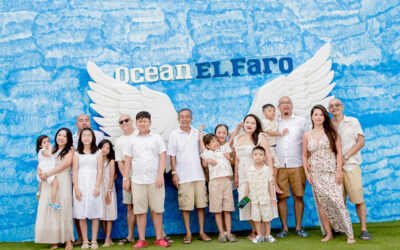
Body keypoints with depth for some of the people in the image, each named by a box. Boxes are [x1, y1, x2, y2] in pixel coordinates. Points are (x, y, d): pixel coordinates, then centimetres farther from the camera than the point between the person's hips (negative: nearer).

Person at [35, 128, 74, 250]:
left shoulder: (70, 150, 5)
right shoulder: (51, 150, 20)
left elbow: (65, 164, -8)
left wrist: (47, 174, -11)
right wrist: (40, 171, -3)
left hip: (62, 183, -5)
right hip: (48, 184, 5)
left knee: (63, 211, -7)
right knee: (48, 212, -1)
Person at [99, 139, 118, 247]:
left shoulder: (111, 161, 0)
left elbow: (112, 177, -3)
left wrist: (109, 192, -10)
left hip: (108, 189, -3)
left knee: (109, 215, -2)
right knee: (101, 215, 5)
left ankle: (107, 240, 0)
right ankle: (108, 239, 14)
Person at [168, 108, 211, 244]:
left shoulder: (197, 133, 10)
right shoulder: (174, 135, 1)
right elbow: (172, 155, 1)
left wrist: (204, 171, 10)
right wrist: (174, 173, -5)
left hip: (199, 175, 3)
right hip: (183, 177, -2)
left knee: (201, 204, 4)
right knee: (185, 206, 1)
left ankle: (201, 232, 14)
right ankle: (188, 233, 12)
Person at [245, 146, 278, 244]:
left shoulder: (267, 169, -3)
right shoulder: (250, 170, 1)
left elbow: (270, 184, 0)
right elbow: (248, 184, 7)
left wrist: (272, 197, -2)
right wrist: (245, 197, 7)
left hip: (265, 198, -1)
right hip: (254, 198, 1)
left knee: (267, 217, 6)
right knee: (256, 218, 6)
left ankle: (268, 235, 20)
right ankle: (259, 235, 17)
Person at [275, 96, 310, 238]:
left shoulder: (301, 121, 9)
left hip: (297, 165, -1)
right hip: (279, 166, 1)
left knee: (298, 196, 2)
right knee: (281, 197, 1)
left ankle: (298, 227, 13)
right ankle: (284, 228, 10)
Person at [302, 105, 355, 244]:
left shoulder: (331, 132, 4)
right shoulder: (307, 135, 10)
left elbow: (339, 152, 0)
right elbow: (305, 155, 13)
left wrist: (339, 171, -9)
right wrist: (307, 172, 2)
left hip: (331, 172, -3)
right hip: (316, 174, 3)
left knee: (337, 201, -11)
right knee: (321, 204, 2)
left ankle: (350, 235, -4)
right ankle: (328, 233, 13)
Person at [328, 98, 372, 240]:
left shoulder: (353, 122, 8)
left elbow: (360, 142, 1)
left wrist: (345, 157, -10)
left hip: (350, 165, -2)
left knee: (358, 199, -7)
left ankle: (364, 230, 0)